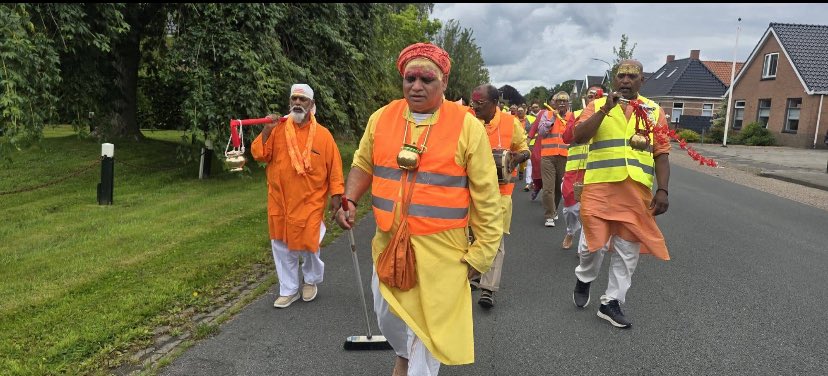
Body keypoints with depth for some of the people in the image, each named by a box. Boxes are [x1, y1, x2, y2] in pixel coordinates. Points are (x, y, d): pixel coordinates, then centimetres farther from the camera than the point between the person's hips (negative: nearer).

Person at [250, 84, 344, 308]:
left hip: (310, 202, -2)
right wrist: (267, 131, -14)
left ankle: (311, 280, 32)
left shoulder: (322, 134, -2)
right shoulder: (277, 129, 3)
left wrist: (335, 194, -4)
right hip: (279, 201, 3)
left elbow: (334, 166, -1)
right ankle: (288, 290, 25)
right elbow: (259, 155, -2)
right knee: (282, 246, 9)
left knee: (309, 244, 2)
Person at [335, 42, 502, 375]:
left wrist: (481, 252, -7)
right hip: (388, 243, 5)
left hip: (439, 248, -4)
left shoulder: (467, 126, -11)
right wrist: (349, 201, -4)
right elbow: (363, 166, 13)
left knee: (428, 321, 6)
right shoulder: (381, 118, 0)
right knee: (386, 314, 21)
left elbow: (485, 196, -8)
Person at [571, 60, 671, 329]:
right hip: (600, 187, -2)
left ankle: (611, 302, 21)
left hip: (637, 190, 3)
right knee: (595, 242, 0)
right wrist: (606, 109, -14)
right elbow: (578, 137, -10)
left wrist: (662, 190, -1)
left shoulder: (654, 110, 10)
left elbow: (661, 154, 8)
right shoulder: (597, 106, 5)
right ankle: (583, 279, 31)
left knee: (628, 248, 7)